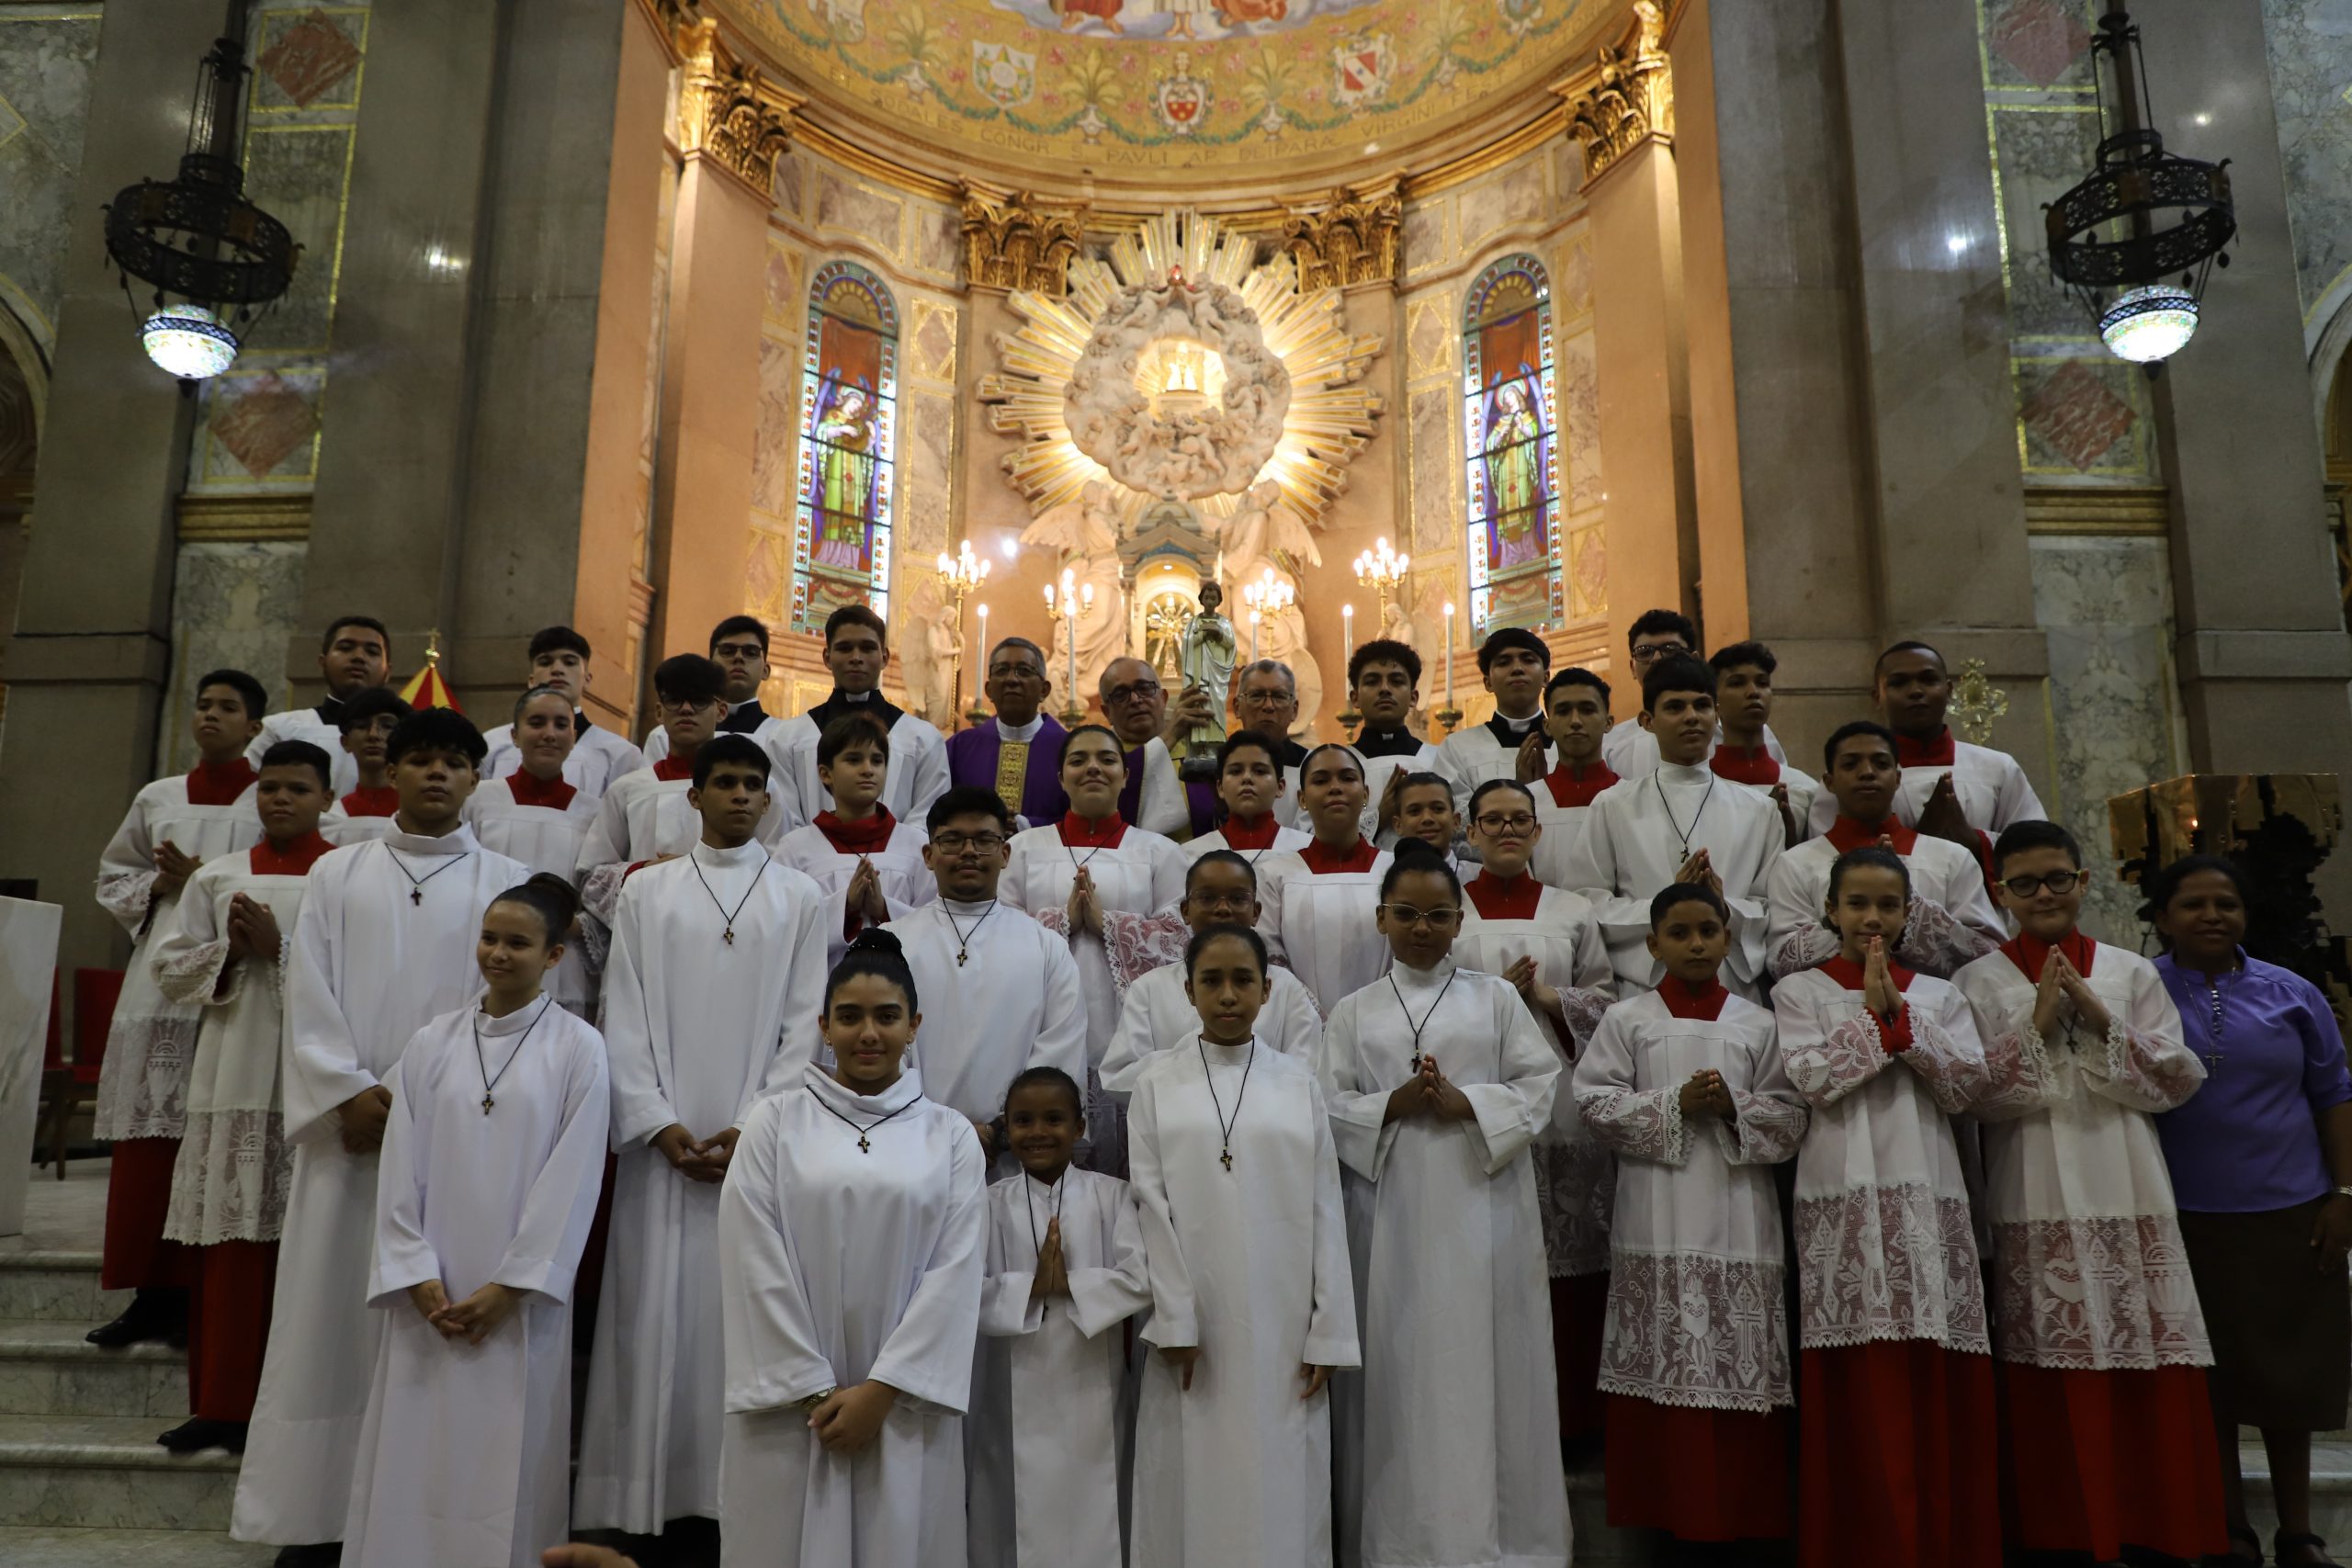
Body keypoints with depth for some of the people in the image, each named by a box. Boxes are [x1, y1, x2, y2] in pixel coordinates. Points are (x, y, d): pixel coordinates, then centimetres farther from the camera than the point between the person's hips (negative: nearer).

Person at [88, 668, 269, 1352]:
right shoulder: (157, 799, 17)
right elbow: (113, 874, 24)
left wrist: (203, 879, -11)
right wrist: (157, 885, 4)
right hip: (160, 980, 5)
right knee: (148, 1140, 3)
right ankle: (153, 1292, 10)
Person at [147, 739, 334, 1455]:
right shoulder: (216, 877, 12)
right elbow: (171, 968, 12)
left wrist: (281, 950, -13)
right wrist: (229, 950, -5)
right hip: (232, 1080, 3)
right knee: (225, 1247, 5)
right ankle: (220, 1403, 15)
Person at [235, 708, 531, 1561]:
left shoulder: (508, 882, 6)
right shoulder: (338, 873, 11)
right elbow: (310, 995, 4)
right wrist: (352, 1092, -9)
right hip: (350, 1127, 2)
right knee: (333, 1307, 3)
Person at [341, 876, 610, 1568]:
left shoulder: (578, 1049, -3)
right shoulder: (431, 1043, 5)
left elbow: (573, 1179, -6)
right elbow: (401, 1167, 3)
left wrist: (509, 1285, -10)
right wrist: (421, 1279, -5)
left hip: (522, 1297, -2)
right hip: (430, 1299, 3)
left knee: (507, 1460, 3)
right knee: (413, 1454, 6)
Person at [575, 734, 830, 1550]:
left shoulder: (801, 898, 6)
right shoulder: (646, 891, 9)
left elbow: (805, 1025, 1)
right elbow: (624, 1020, 4)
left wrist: (752, 1127, -8)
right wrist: (659, 1125, -7)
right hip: (664, 1145, 1)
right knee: (656, 1314, 1)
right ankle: (656, 1495, 11)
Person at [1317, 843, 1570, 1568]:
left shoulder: (1495, 996, 8)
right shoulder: (1354, 1011, 9)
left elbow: (1540, 1085, 2)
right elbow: (1328, 1105, 4)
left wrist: (1467, 1103, -13)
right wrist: (1393, 1106, -12)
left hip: (1482, 1201, 0)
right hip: (1393, 1204, 1)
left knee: (1485, 1361, 0)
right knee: (1402, 1364, 2)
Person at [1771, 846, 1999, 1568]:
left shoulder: (1939, 994, 15)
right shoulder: (1799, 990, 8)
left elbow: (1965, 1085, 1)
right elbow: (1816, 1080, -7)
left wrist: (1901, 1015, -6)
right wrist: (1873, 1012, -5)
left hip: (1928, 1196, 3)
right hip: (1843, 1197, -2)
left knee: (1937, 1381, 0)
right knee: (1860, 1385, -4)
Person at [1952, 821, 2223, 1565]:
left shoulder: (2132, 972, 12)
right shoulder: (1979, 982, 6)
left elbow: (2181, 1077, 4)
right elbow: (1975, 1094, -2)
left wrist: (2102, 1022, -7)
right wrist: (2035, 1025, -11)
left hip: (2130, 1196, 2)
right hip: (2037, 1203, -2)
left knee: (2153, 1370, 0)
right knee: (2055, 1376, -1)